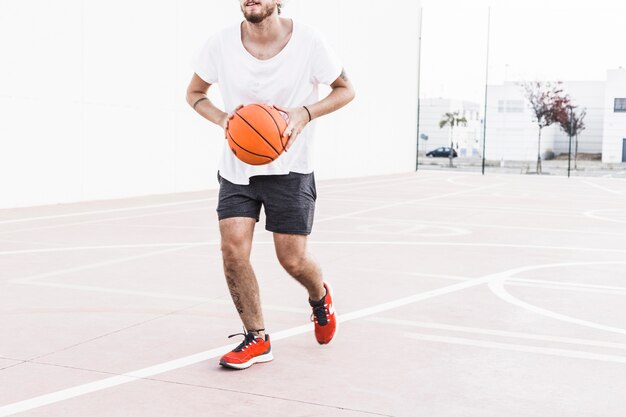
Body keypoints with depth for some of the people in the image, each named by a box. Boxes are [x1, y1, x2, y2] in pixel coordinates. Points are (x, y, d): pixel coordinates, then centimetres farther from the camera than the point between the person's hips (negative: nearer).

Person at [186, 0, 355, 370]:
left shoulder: (308, 41, -12)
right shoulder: (222, 44, -7)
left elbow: (345, 90, -1)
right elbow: (195, 93, 8)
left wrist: (306, 113, -19)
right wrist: (222, 118, -13)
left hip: (290, 169, -2)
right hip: (237, 169, 2)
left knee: (292, 259, -2)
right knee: (233, 248, -11)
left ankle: (321, 297, 36)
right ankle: (257, 339, 9)